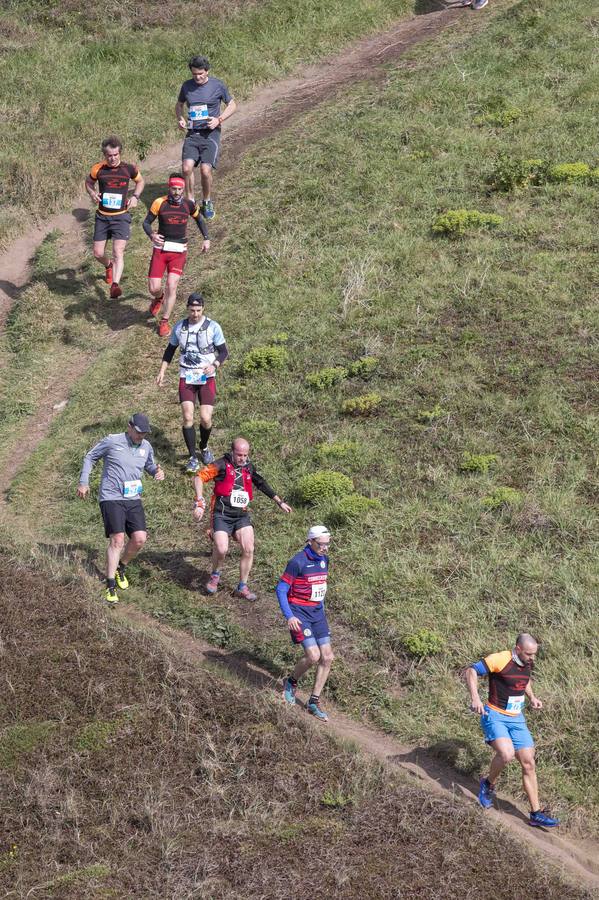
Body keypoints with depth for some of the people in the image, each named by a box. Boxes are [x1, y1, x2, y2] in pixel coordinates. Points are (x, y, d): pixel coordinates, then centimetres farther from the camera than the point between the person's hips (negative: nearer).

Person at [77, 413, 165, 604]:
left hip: (134, 500, 5)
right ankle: (111, 586, -8)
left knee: (139, 539, -7)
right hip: (111, 498, -5)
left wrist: (157, 472, 4)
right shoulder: (111, 441, -5)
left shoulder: (146, 447, 10)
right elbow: (90, 457, 7)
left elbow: (149, 465, 28)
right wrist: (83, 482, 2)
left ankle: (121, 568, 22)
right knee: (117, 540, -14)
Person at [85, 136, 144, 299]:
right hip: (102, 217, 2)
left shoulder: (129, 168, -5)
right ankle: (109, 266, 41)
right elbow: (88, 182, 14)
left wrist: (135, 197, -1)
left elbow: (140, 181, 15)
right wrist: (92, 193, -7)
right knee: (98, 253, 7)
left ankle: (115, 284, -24)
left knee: (118, 252, -17)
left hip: (121, 216, -2)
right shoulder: (98, 169, -5)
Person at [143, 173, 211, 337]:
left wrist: (206, 239, 8)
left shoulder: (189, 205, -1)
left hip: (179, 251, 1)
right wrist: (151, 235, -21)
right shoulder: (159, 203, -8)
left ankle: (164, 322, 6)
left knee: (171, 286, -11)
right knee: (154, 288, -5)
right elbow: (146, 222, 0)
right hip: (160, 249, -1)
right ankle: (159, 298, 34)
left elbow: (199, 219, 18)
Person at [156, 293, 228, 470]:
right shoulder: (179, 327, 4)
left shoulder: (213, 327, -4)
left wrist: (214, 365, -18)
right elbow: (170, 350, 17)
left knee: (205, 419, -8)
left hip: (207, 378, -2)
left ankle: (204, 447, 23)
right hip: (186, 378, 2)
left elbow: (223, 352, 1)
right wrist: (162, 372, 9)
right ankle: (193, 457, 0)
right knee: (187, 417, -11)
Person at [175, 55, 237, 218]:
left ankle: (207, 202, 10)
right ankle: (190, 201, 2)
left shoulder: (217, 86, -2)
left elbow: (232, 105, 9)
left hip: (210, 133, -3)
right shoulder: (186, 86, 7)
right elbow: (179, 105, 24)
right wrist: (180, 119, 3)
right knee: (187, 167, -17)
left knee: (205, 170, -15)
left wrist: (219, 120, -6)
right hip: (192, 133, 3)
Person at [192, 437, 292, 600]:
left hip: (242, 516, 5)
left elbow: (262, 484, 28)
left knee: (249, 550, -8)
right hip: (222, 515, -5)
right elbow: (199, 477, -12)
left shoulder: (249, 467, 13)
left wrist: (279, 502, 32)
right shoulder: (222, 465, -5)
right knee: (221, 549, -20)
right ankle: (215, 576, 12)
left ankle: (242, 587, 7)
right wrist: (199, 502, -22)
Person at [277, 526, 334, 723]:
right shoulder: (298, 562, -16)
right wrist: (289, 616, -21)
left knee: (327, 658, -1)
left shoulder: (324, 559, 6)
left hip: (317, 612, 7)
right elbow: (281, 590, -14)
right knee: (313, 655, -17)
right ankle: (291, 682, 12)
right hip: (299, 613, -7)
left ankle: (314, 702, 9)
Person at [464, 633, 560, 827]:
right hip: (495, 717, -7)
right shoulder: (500, 660, -19)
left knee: (528, 764, 3)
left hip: (517, 720, 7)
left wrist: (532, 697, 12)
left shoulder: (527, 663, 5)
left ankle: (536, 814, 9)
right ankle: (489, 784, 1)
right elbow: (471, 671, -21)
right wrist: (475, 698, -32)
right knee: (506, 754, -30)